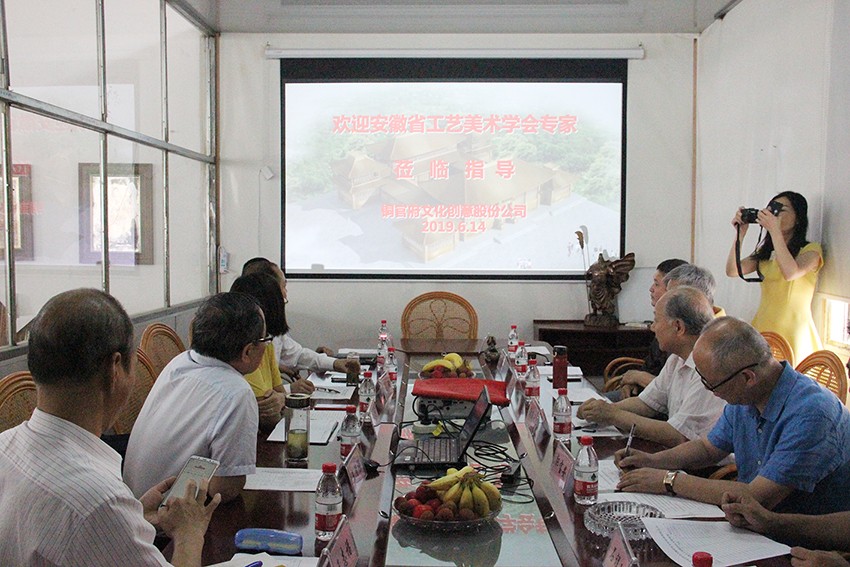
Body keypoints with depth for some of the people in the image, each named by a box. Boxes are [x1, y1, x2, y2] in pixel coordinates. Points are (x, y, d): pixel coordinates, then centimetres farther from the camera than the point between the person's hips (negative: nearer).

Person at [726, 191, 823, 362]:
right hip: (762, 326, 5)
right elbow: (732, 271, 1)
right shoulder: (765, 251, 13)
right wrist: (740, 233, -4)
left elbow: (790, 273, -24)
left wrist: (775, 231, -23)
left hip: (792, 330, -5)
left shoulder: (811, 249, -3)